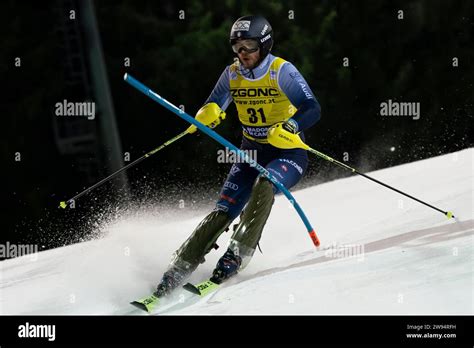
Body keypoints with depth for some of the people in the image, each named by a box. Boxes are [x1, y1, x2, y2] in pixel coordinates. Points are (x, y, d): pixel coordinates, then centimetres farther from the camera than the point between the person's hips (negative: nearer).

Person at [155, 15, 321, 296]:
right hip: (252, 153, 4)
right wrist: (206, 115, -19)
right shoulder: (232, 74, -2)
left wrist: (292, 126, -43)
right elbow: (212, 107, 6)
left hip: (288, 153, -4)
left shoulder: (282, 71, -16)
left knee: (264, 187, -34)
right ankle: (179, 269, -8)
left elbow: (313, 110, -22)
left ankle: (238, 254, -28)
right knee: (223, 213, -9)